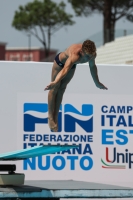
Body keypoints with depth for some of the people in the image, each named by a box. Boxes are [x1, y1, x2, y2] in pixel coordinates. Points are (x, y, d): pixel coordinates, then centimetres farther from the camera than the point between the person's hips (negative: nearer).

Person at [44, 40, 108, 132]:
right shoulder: (75, 55, -48)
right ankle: (50, 117, 7)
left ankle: (55, 117, 14)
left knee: (61, 89, 10)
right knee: (54, 89, 1)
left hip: (72, 64, 6)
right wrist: (55, 82, -79)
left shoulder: (92, 54, -27)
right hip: (60, 62, -6)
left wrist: (97, 82, 8)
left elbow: (92, 66, -4)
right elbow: (65, 70, -64)